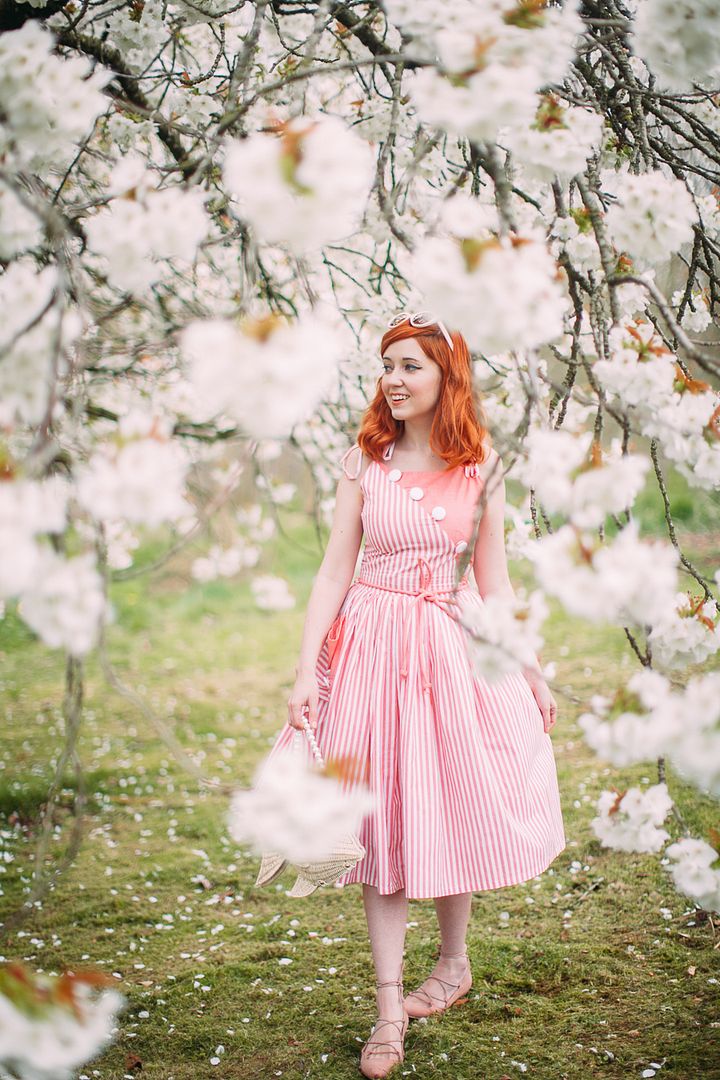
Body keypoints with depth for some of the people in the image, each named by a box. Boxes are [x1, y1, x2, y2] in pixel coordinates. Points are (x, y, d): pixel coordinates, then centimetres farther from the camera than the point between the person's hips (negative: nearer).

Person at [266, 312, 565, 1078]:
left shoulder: (480, 468, 1)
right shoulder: (363, 461, -1)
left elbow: (493, 580, 7)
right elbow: (335, 570, -1)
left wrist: (532, 670, 8)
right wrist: (305, 670, -7)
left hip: (453, 643, 1)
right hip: (372, 641, 0)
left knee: (450, 805, 9)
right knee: (384, 819, 2)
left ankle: (454, 962, 33)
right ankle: (390, 1007, 10)